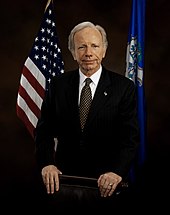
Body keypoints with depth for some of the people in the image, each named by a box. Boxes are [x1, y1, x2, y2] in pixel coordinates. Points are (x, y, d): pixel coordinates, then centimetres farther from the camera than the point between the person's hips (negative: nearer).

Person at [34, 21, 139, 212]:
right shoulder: (58, 84, 1)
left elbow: (130, 137, -11)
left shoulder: (123, 87, -7)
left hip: (105, 182, -1)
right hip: (64, 177, 2)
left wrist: (117, 172, -26)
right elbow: (45, 129, 0)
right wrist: (46, 163, -17)